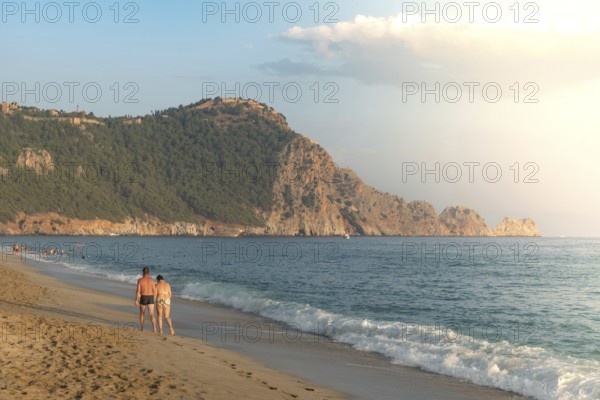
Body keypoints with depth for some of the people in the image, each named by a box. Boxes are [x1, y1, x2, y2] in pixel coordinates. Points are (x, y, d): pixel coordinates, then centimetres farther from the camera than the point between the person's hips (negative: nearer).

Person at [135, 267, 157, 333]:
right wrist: (154, 300, 15)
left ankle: (141, 327, 29)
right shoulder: (152, 280, 1)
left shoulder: (140, 280, -5)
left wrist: (136, 301, -2)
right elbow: (154, 291, 1)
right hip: (150, 299, 1)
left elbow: (138, 291, -8)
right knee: (152, 315, -3)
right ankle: (154, 328, -21)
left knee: (142, 313, 22)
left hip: (143, 298, -1)